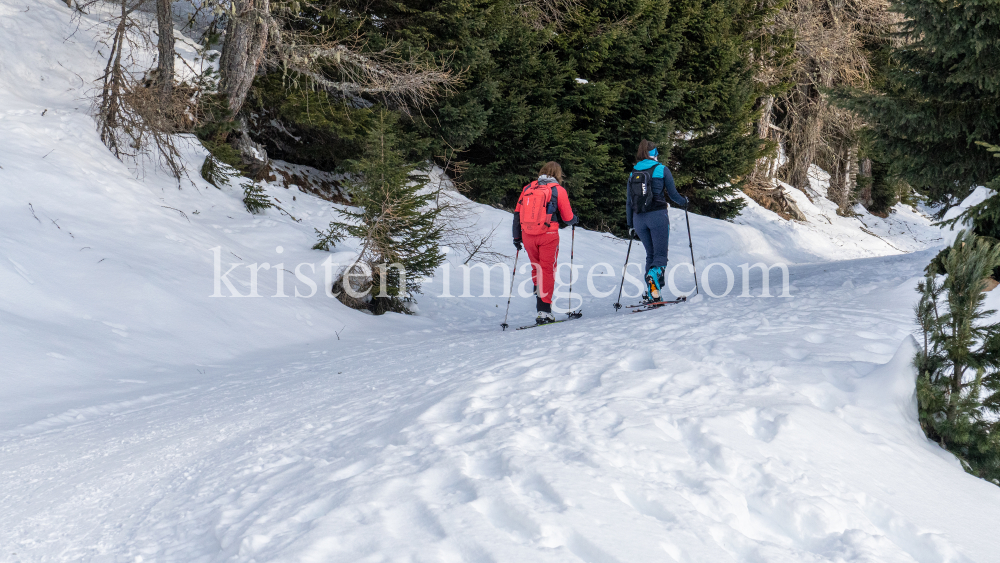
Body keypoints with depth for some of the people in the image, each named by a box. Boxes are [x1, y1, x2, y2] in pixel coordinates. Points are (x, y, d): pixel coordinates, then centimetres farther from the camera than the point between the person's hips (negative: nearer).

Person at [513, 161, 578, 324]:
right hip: (548, 235, -3)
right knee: (547, 270, 0)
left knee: (536, 267, 21)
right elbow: (567, 218, 3)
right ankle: (543, 310, -3)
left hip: (528, 235, 4)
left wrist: (517, 237, 19)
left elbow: (517, 214, 11)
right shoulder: (558, 190, 0)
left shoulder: (528, 188, 10)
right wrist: (574, 219, 26)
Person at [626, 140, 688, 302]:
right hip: (658, 216, -4)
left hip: (639, 219, 4)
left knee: (650, 254, 16)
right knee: (660, 255, -2)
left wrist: (630, 225, 18)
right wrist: (684, 201, 23)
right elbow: (672, 194, 2)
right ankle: (653, 277, -34)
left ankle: (650, 294, 8)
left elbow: (629, 202, 11)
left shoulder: (633, 174, 11)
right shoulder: (662, 169, 0)